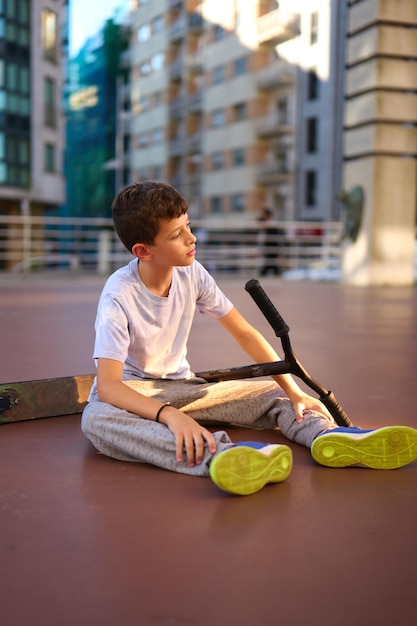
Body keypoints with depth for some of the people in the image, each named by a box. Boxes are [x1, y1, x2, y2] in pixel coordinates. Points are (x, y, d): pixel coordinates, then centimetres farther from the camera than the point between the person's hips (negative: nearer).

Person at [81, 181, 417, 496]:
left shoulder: (191, 274, -8)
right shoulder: (119, 296, -24)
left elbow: (245, 333, -2)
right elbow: (107, 386, -33)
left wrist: (295, 392, -11)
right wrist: (170, 415, -49)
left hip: (179, 387, 6)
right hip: (129, 391, -5)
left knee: (272, 393, -9)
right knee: (96, 418, -41)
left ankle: (327, 436, -42)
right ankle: (218, 455, -63)